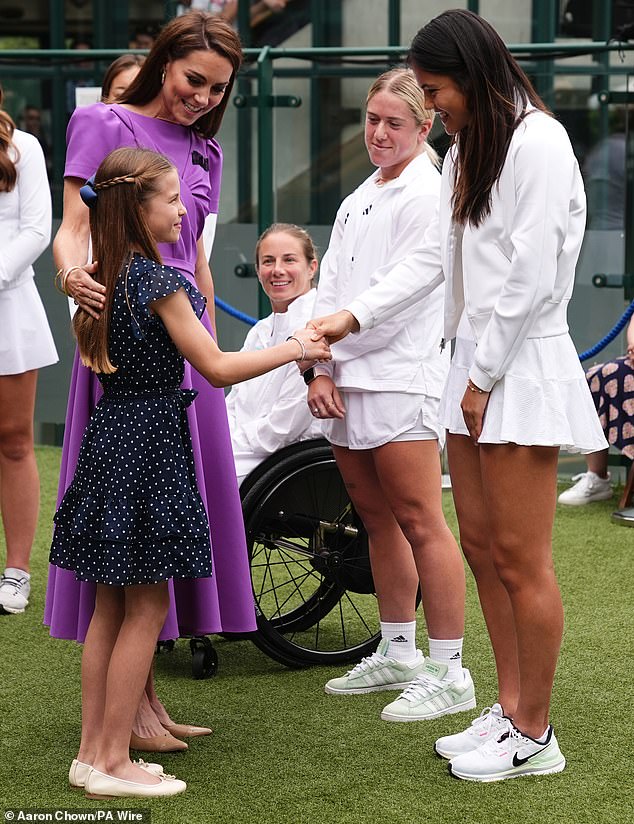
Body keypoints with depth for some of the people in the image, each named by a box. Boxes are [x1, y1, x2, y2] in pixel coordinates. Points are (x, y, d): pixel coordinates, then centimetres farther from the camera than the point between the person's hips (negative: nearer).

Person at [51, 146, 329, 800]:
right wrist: (290, 349, -3)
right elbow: (217, 367, -14)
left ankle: (93, 750, 17)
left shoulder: (104, 278, 10)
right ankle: (113, 763, 1)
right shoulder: (159, 281, -15)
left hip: (110, 430, 9)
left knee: (110, 604, 12)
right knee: (146, 606, -2)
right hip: (150, 442, -9)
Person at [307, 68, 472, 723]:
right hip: (349, 386, 9)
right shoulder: (360, 198, 19)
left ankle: (448, 673, -3)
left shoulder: (427, 196, -8)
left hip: (400, 380, -9)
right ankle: (397, 653, 25)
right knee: (378, 520, 15)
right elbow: (331, 286, 12)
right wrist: (322, 369, -1)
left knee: (419, 523, -7)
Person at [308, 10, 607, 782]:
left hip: (521, 364, -10)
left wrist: (484, 377, -14)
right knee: (481, 543, 12)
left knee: (520, 559, -5)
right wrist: (352, 316, 6)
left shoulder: (537, 144, -14)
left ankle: (533, 736, 4)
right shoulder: (467, 153, 17)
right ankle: (509, 709, 21)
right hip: (475, 362, 10)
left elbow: (530, 276, -18)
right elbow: (431, 257, 15)